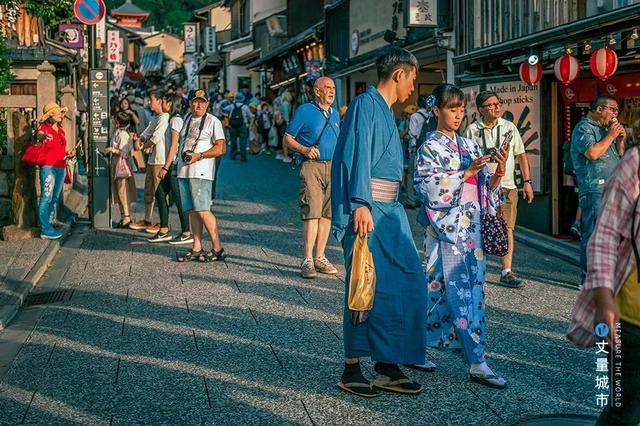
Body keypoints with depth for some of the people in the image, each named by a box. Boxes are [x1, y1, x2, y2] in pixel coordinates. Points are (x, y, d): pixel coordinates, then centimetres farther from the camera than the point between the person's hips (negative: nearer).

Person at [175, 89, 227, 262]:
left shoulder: (213, 121, -1)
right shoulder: (186, 120, 19)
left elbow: (221, 148, -7)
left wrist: (199, 156, -15)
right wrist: (182, 157, 12)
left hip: (201, 171, -7)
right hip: (183, 170, 7)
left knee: (202, 210, -14)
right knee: (192, 211, 6)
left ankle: (217, 248, -9)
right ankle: (196, 249, 9)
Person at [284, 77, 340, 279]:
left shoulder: (335, 113, 17)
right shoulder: (305, 111, -1)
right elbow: (288, 139, -1)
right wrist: (305, 150, -17)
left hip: (332, 167, 6)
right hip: (312, 166, -6)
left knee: (327, 213, 6)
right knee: (311, 213, -11)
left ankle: (320, 258, 13)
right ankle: (307, 260, -7)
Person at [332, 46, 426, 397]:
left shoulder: (386, 111, 23)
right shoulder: (365, 104, -6)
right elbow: (358, 155, -18)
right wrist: (361, 204, -26)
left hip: (390, 210, 10)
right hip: (367, 209, -9)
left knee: (406, 283, 5)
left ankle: (388, 367, 12)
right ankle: (352, 369, 3)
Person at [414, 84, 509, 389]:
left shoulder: (470, 146, 14)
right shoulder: (429, 147, -3)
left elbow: (486, 189, 12)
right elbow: (429, 189, -15)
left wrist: (499, 172, -8)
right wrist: (467, 173, -19)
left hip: (471, 229, 7)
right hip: (446, 229, -7)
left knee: (472, 290, 8)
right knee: (461, 294, -8)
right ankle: (477, 363, -4)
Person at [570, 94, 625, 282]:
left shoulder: (604, 129, 21)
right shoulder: (584, 128, -6)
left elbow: (619, 156, 26)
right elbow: (593, 153, -22)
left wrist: (620, 140, 7)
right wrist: (611, 136, -10)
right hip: (595, 190, -9)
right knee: (594, 234, -10)